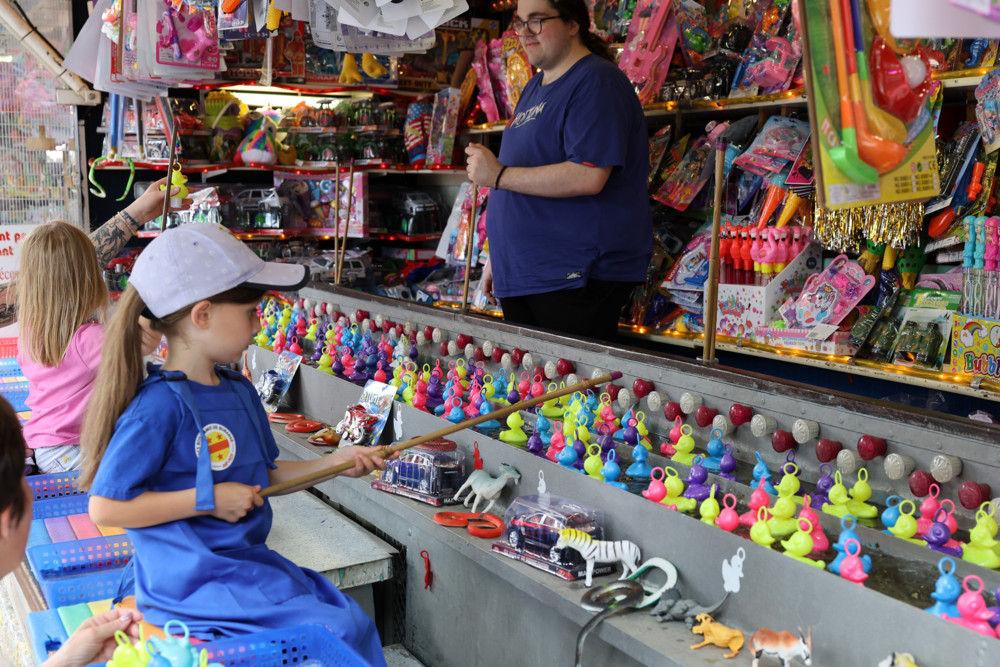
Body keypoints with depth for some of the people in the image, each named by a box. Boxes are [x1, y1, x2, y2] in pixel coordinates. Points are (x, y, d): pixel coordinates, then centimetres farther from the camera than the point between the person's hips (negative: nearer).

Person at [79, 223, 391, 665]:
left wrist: (333, 463, 8)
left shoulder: (238, 391, 8)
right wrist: (208, 499, -20)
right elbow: (104, 508, -19)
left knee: (355, 622, 3)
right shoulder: (159, 406, -19)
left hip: (246, 561, 9)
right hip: (192, 583, -8)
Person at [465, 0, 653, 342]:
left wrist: (499, 176, -18)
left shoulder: (596, 82, -10)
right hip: (519, 275, 9)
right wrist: (498, 257, 21)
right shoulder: (535, 86, 19)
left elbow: (588, 177, -23)